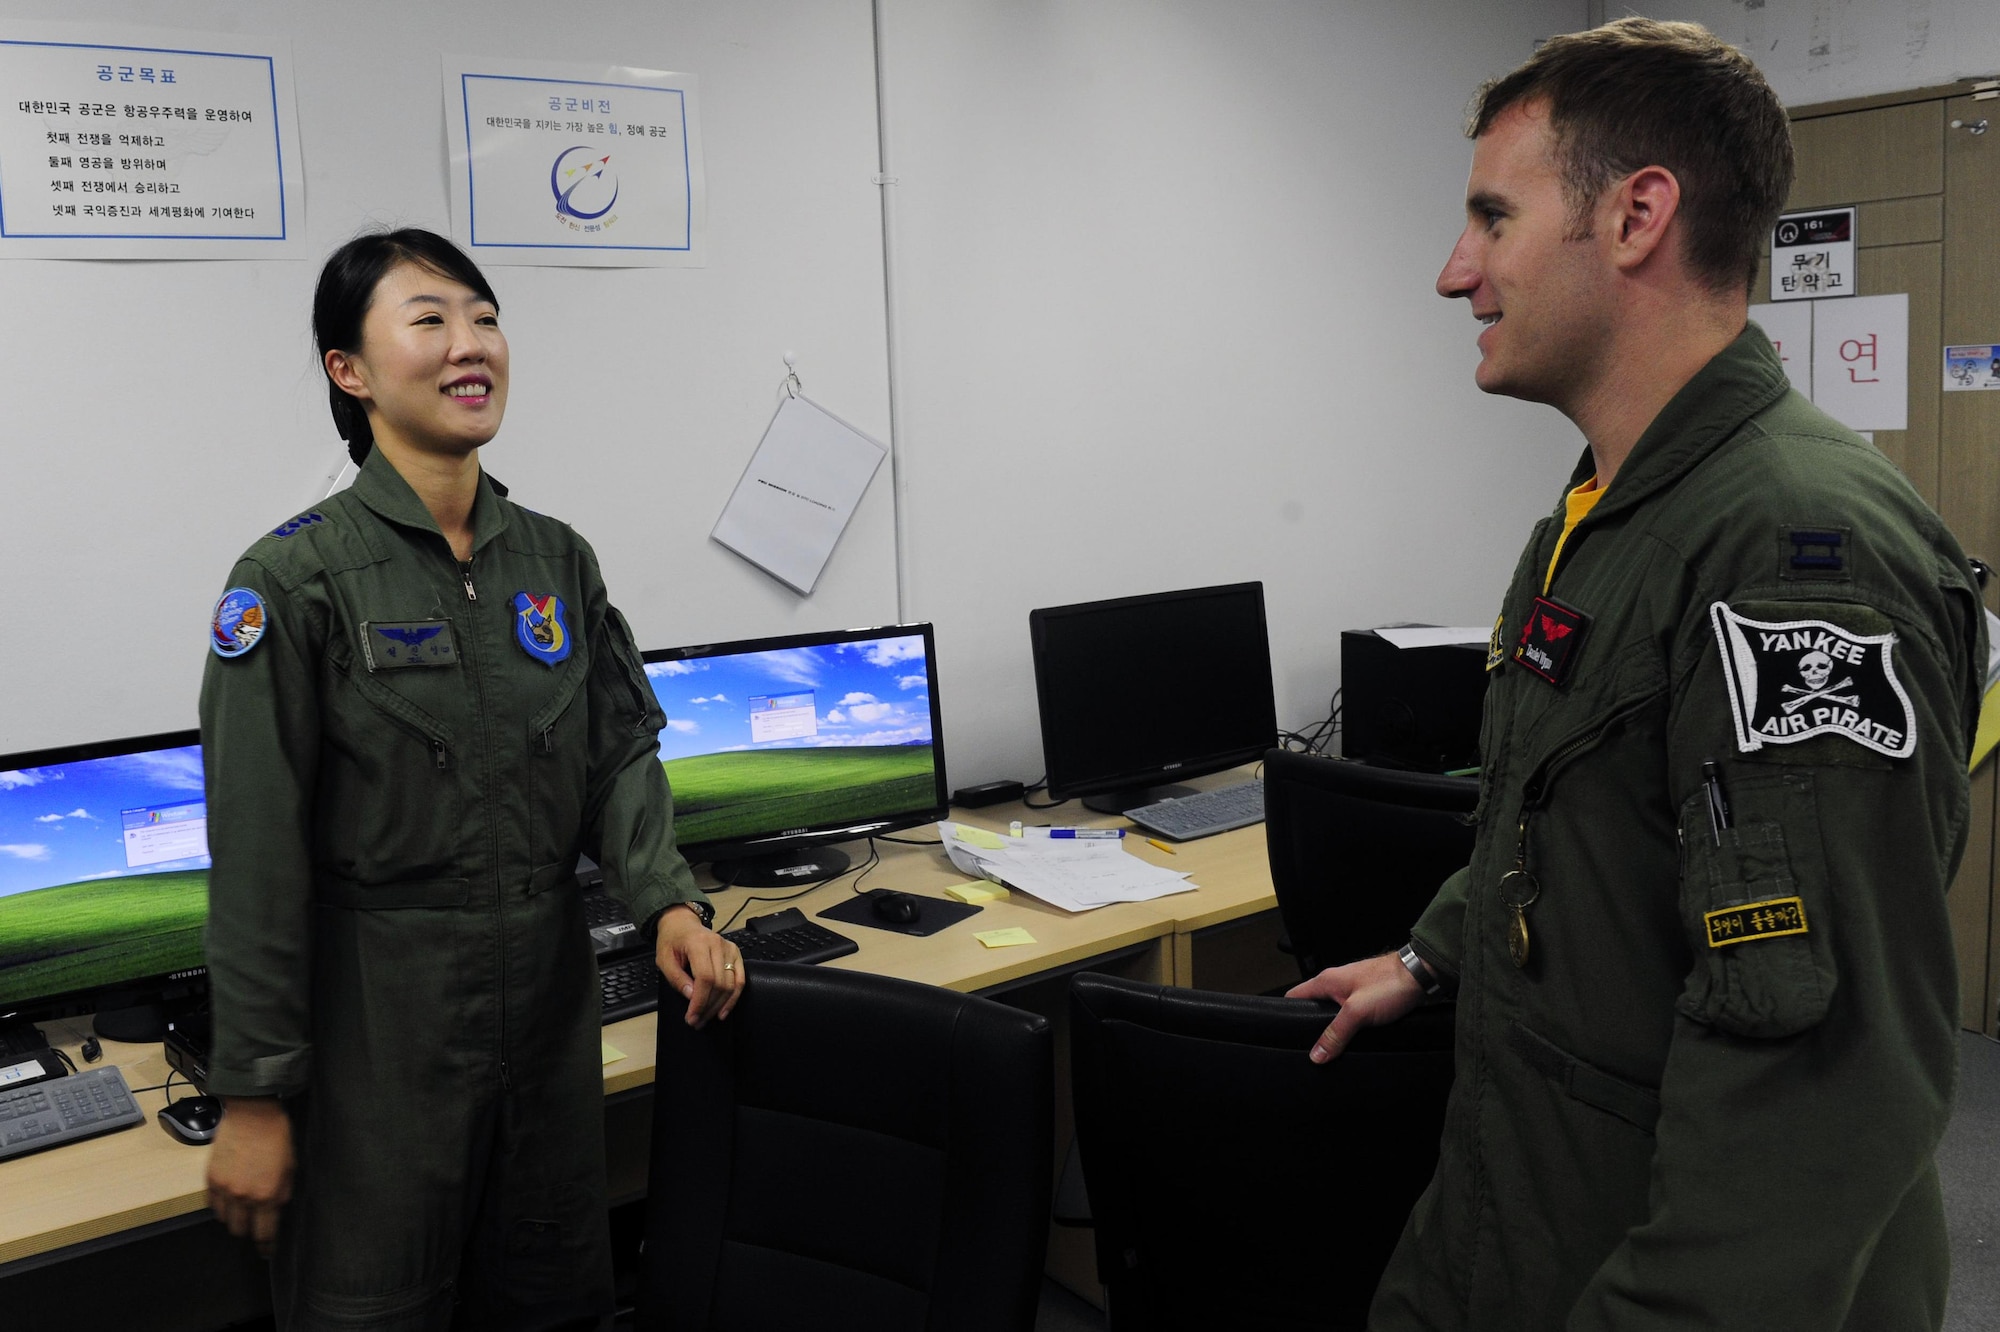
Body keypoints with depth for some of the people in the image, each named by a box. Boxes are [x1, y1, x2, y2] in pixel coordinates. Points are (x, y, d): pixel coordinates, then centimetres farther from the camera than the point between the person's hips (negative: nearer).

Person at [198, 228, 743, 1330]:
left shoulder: (557, 560, 6)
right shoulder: (296, 578, -10)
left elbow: (618, 755, 6)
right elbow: (257, 855, -11)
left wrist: (668, 903, -12)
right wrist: (254, 1093, -11)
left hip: (550, 997, 5)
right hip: (378, 1021, -5)